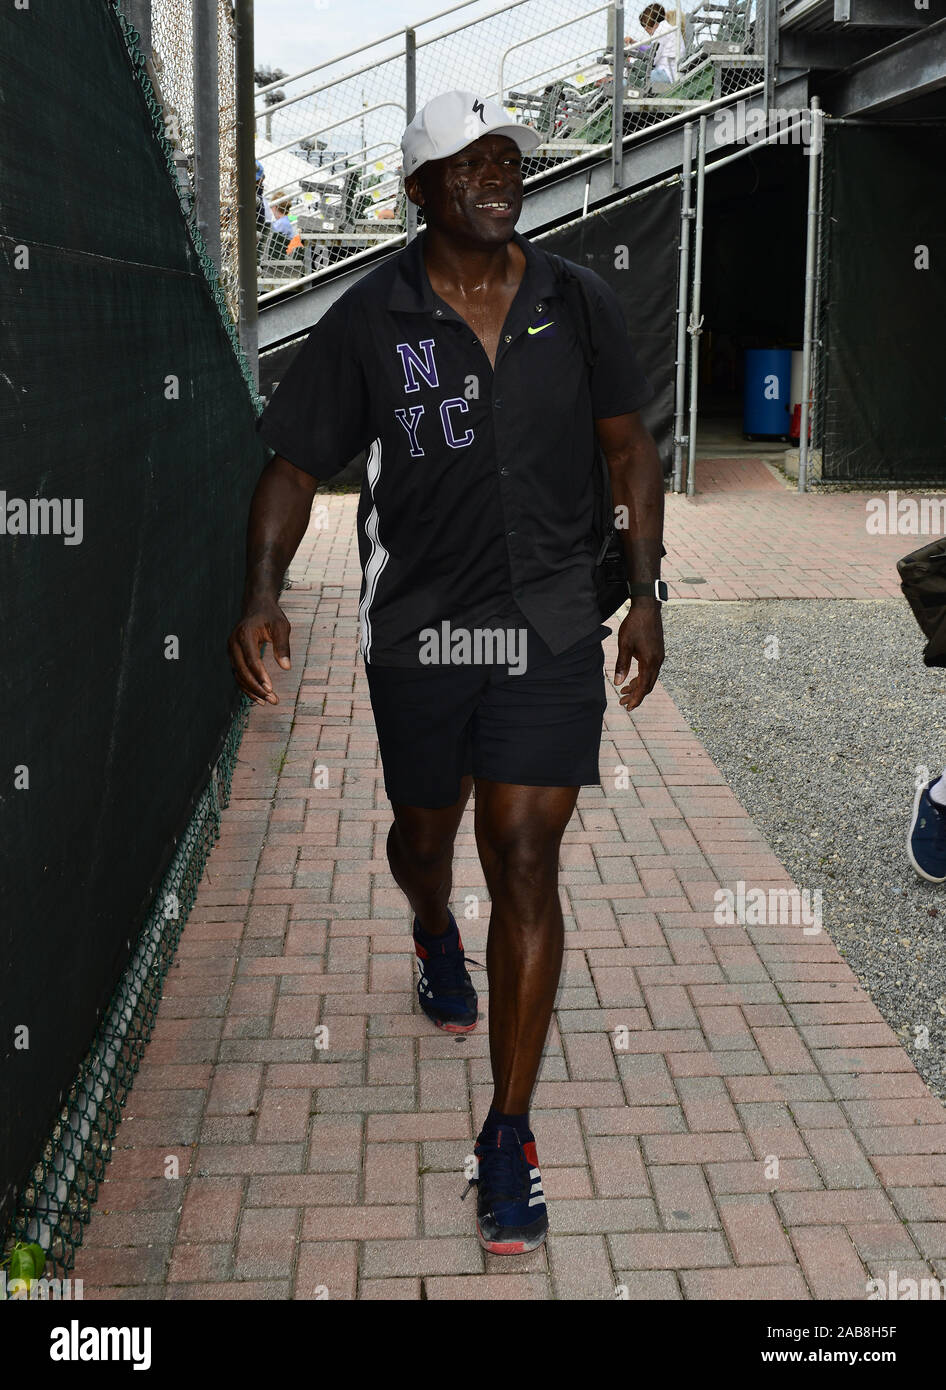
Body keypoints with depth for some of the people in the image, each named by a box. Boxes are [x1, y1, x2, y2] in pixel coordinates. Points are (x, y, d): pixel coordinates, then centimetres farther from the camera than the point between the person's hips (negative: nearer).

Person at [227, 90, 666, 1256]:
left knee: (525, 862, -6)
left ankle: (509, 1136, 3)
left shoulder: (577, 304, 1)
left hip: (550, 630, 0)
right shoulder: (368, 320, -5)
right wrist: (261, 593, -18)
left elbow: (629, 446, 10)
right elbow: (294, 464, -3)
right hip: (417, 626, 0)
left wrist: (646, 591, 4)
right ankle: (436, 939, 59)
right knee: (425, 832, 19)